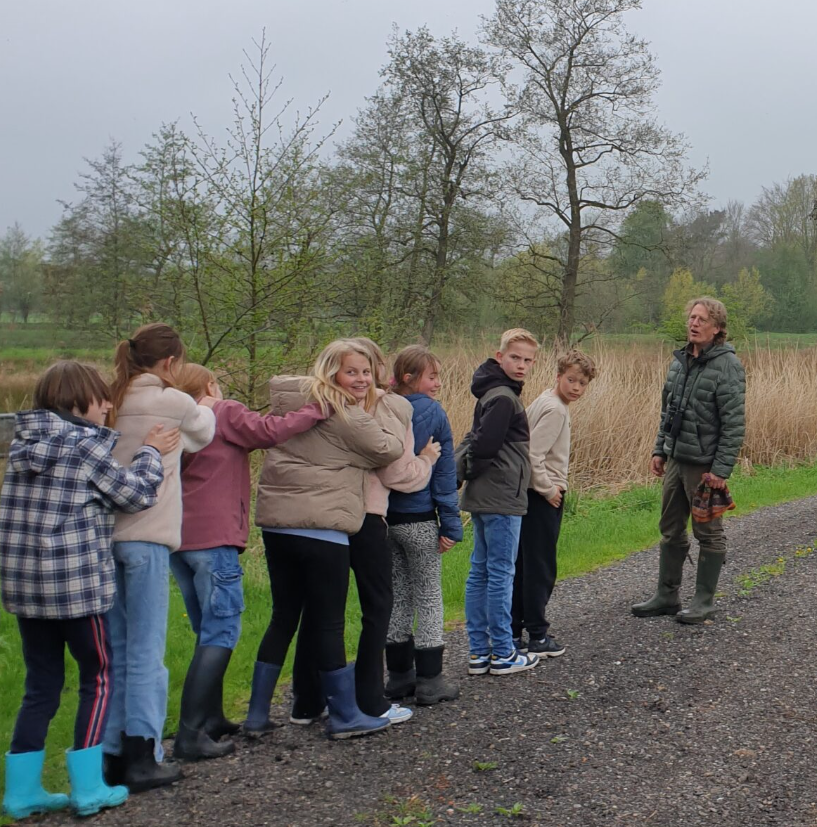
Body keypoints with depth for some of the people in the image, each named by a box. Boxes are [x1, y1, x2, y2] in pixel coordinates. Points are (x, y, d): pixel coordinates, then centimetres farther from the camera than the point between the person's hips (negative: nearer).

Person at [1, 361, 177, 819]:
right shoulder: (84, 443, -11)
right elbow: (137, 494, -7)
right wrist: (151, 452, 8)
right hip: (75, 582, -7)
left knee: (42, 684, 14)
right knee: (99, 677, 9)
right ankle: (87, 788, 11)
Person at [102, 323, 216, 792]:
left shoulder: (111, 404, 9)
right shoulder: (171, 403, -6)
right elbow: (202, 434, 12)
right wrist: (206, 407, 34)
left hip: (106, 533, 6)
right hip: (147, 536, -6)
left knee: (117, 649, 12)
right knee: (146, 651, 0)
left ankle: (114, 753, 18)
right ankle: (142, 758, 4)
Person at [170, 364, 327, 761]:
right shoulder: (225, 412, -1)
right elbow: (269, 431, -14)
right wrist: (316, 409, -9)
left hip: (177, 539, 8)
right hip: (213, 538, -8)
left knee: (208, 631, 18)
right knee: (221, 633, -7)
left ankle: (211, 718, 21)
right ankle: (190, 734, -13)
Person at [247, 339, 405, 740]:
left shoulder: (289, 400, 12)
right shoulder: (347, 416, -8)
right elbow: (388, 450, -2)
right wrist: (385, 431, 20)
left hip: (276, 523, 8)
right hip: (322, 527, -7)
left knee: (283, 617, 15)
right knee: (328, 624, 1)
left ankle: (257, 714, 18)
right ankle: (345, 716, 12)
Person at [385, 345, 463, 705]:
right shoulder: (432, 413, -11)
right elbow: (444, 472, -11)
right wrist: (451, 524, -8)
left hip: (384, 518, 5)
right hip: (420, 520, -5)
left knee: (398, 595, 15)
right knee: (428, 598, 6)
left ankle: (399, 675, 21)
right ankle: (430, 681, 9)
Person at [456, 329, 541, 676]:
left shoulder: (494, 393, 15)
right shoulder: (503, 398, -16)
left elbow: (476, 439, 17)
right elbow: (484, 445, -21)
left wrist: (460, 473, 9)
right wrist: (469, 472, -5)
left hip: (484, 498, 10)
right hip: (501, 498, -10)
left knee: (480, 572, 11)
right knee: (501, 573, -2)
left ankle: (479, 651, 18)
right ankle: (503, 654, 6)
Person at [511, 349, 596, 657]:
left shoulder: (545, 401, 12)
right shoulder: (555, 410, -16)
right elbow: (532, 454, -24)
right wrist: (549, 489, -15)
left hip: (531, 494, 10)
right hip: (543, 499, -10)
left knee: (523, 565, 12)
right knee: (540, 568, -1)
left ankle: (513, 633, 19)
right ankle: (538, 637, 7)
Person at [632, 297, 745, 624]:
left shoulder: (727, 365, -13)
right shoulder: (680, 361, 10)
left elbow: (734, 423, -17)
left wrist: (722, 468, -20)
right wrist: (659, 449, 12)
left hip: (705, 465, -8)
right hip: (676, 460, 8)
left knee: (708, 534, 5)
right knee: (670, 530, 14)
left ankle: (704, 600, 15)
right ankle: (666, 596, 25)